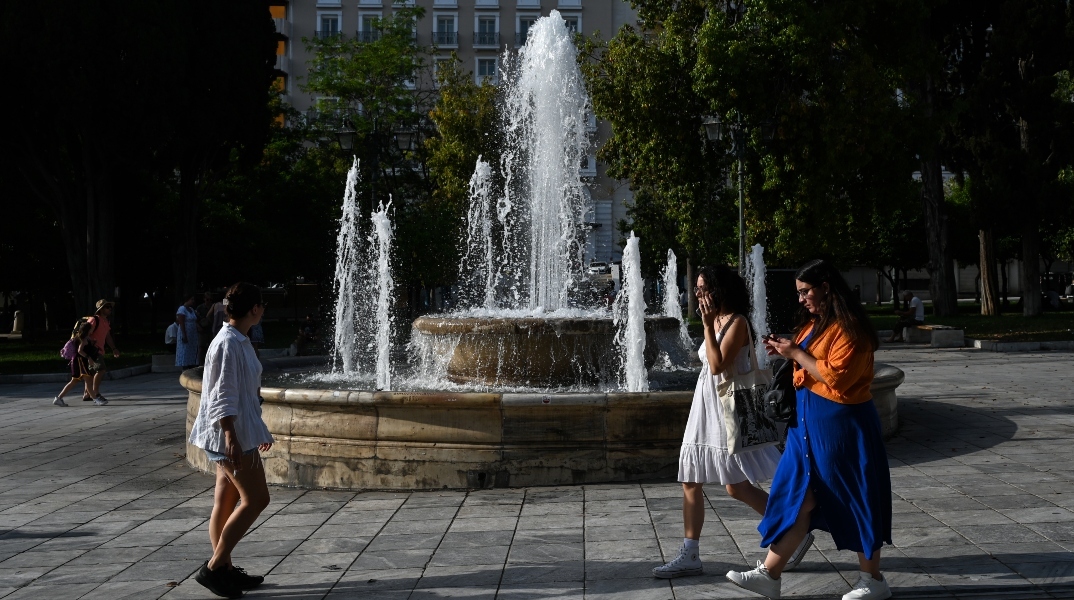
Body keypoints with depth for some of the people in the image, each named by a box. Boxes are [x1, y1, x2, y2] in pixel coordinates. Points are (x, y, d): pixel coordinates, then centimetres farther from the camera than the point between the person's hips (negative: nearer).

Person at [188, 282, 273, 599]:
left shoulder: (240, 341, 13)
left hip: (240, 433, 10)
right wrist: (231, 438, -26)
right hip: (230, 435, -10)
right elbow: (222, 397, -22)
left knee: (227, 501, 12)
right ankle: (214, 567, -2)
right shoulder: (228, 344, -18)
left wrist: (258, 430, 27)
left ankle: (225, 569, 19)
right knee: (256, 499, -6)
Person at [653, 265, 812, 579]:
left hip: (726, 410, -9)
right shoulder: (716, 321, 12)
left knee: (737, 488, -6)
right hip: (704, 409, 9)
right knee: (690, 484, 7)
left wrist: (708, 325, -23)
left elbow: (717, 365, -24)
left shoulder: (737, 323, -14)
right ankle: (689, 556, 13)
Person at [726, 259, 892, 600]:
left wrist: (797, 354, -17)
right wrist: (786, 352, 5)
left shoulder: (848, 327, -15)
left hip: (840, 424, -9)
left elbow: (836, 376, -23)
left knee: (854, 501, 3)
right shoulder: (814, 323, 13)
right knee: (797, 497, 7)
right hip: (809, 421, 9)